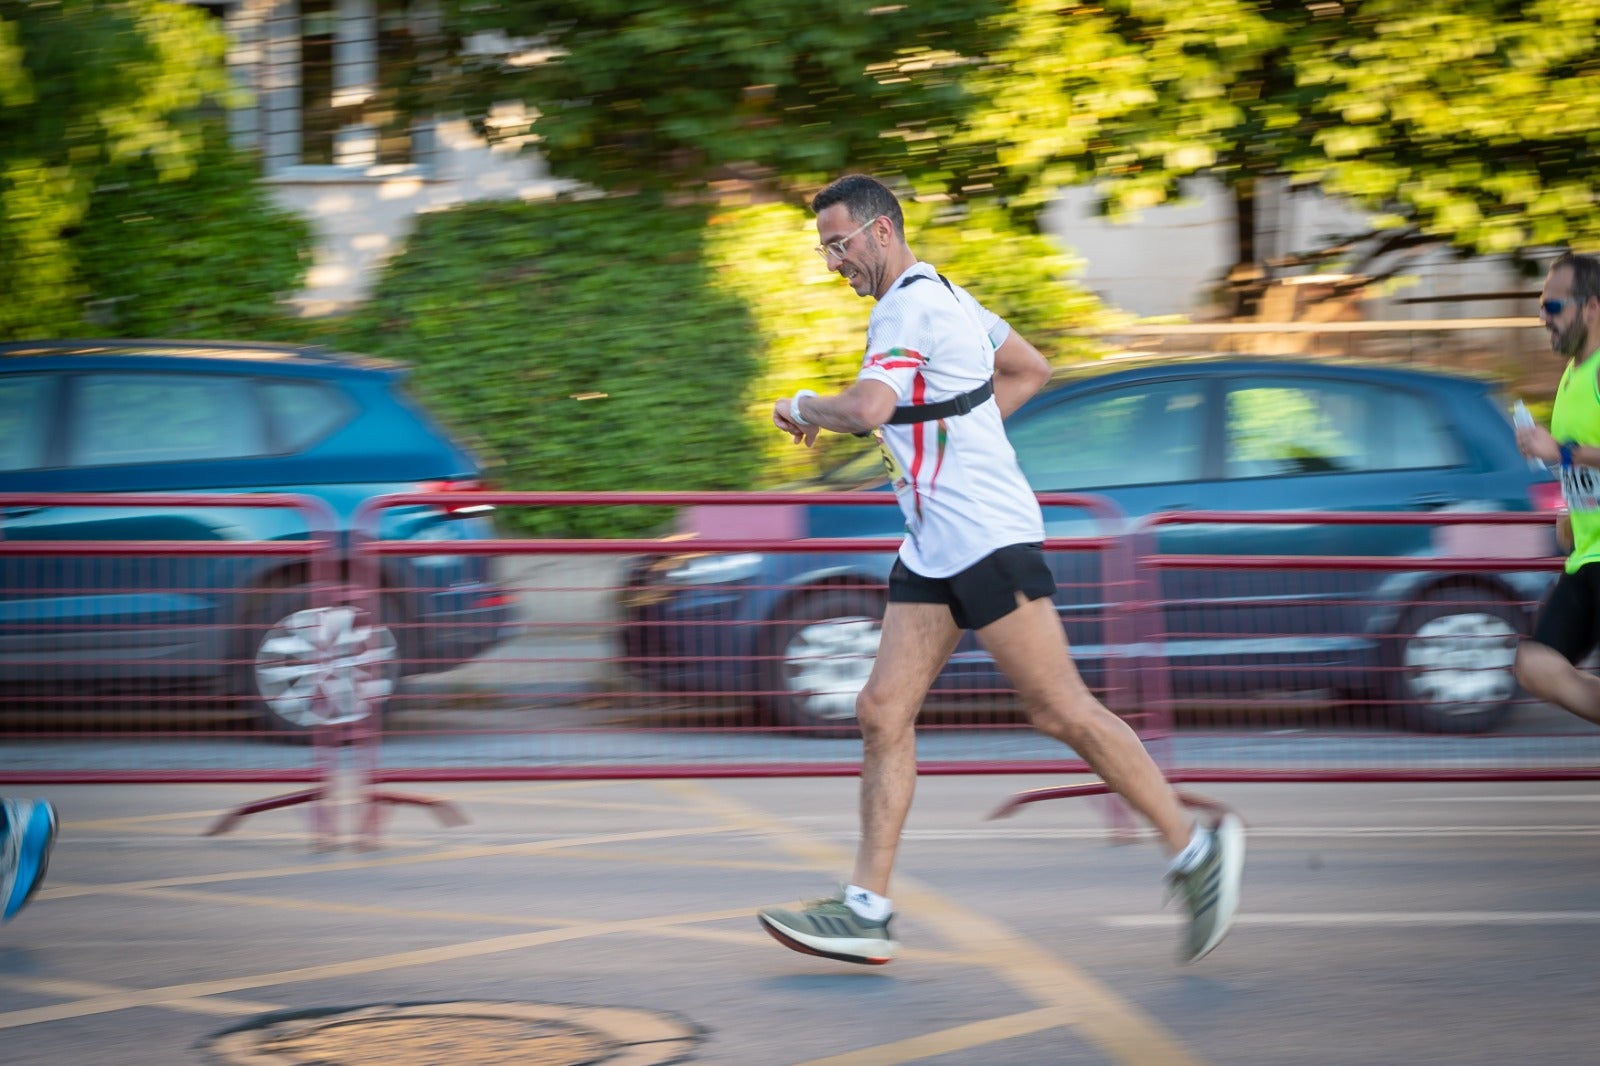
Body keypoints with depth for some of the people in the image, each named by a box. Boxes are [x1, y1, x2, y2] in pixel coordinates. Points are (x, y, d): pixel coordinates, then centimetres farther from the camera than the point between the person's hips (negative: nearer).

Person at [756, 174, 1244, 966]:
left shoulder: (909, 307, -14)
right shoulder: (942, 296, 18)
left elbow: (868, 407, -30)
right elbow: (1030, 371, 30)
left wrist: (802, 407, -11)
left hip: (988, 538, -10)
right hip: (934, 549, 10)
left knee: (1060, 711, -6)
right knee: (883, 712, 2)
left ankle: (1193, 847, 4)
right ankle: (866, 908, 1)